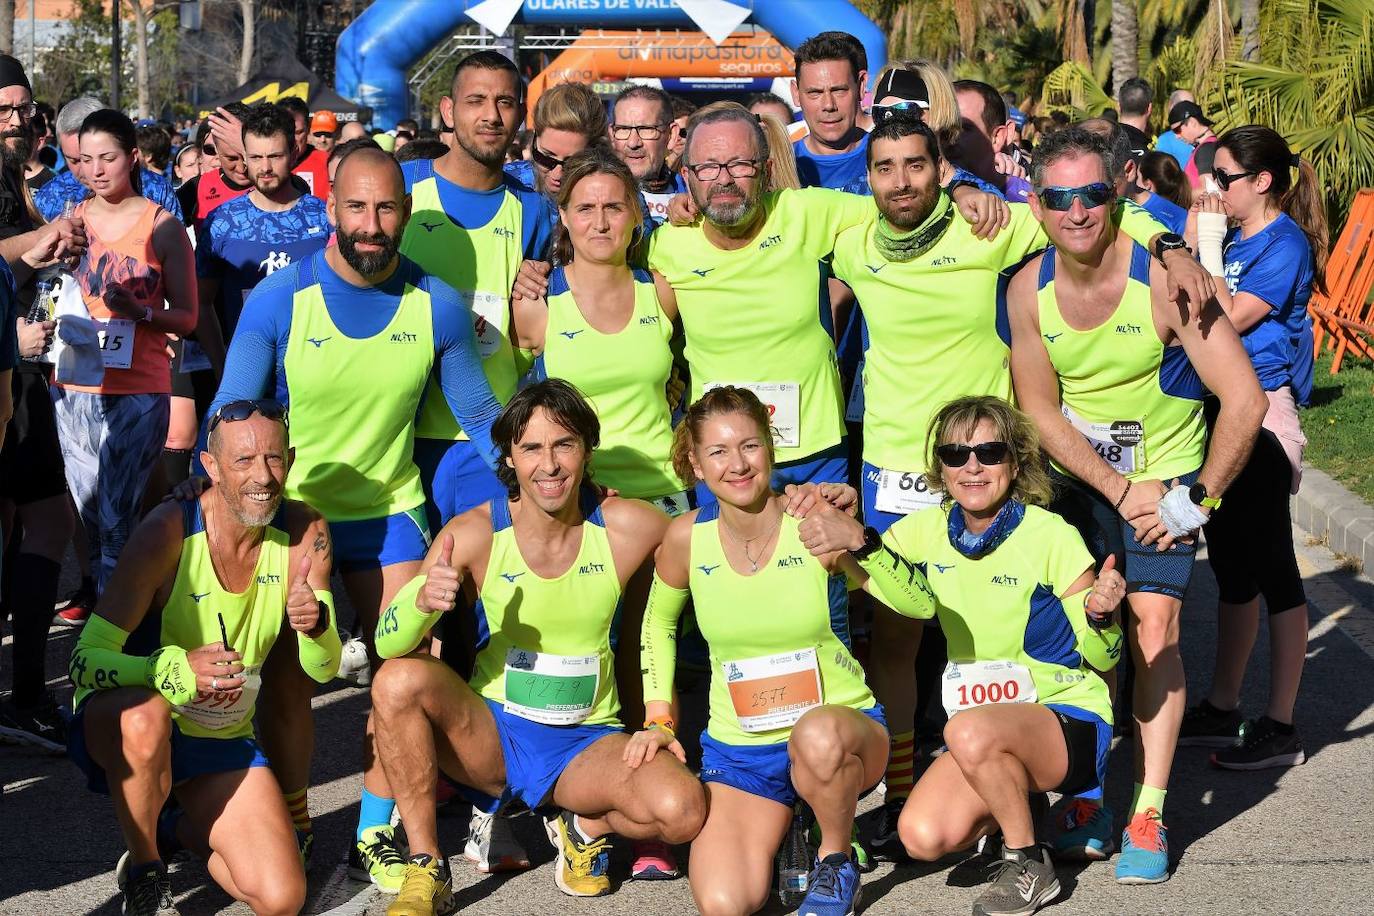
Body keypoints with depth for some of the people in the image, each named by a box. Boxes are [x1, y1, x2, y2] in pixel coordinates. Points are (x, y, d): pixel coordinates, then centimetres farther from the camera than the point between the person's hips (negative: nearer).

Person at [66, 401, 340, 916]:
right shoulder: (168, 532, -22)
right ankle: (143, 873, -12)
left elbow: (322, 670, -5)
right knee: (146, 718, -41)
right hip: (122, 724, -4)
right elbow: (85, 662, -26)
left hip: (223, 738, 4)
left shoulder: (304, 532, -10)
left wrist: (316, 625, -30)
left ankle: (179, 830, 20)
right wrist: (178, 671, -45)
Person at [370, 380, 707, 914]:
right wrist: (423, 600, -37)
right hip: (491, 735, 0)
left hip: (587, 743, 0)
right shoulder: (475, 533, -12)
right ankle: (425, 869, -13)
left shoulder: (626, 527, -11)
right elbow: (389, 643, -17)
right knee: (400, 679, -28)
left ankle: (584, 825, 6)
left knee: (682, 808, -29)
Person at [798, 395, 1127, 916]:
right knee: (922, 837, -19)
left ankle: (1030, 866, -13)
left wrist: (1099, 614, -30)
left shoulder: (1051, 537, -13)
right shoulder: (930, 530, 0)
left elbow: (1101, 658, -8)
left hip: (1070, 720, -5)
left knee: (970, 731, -37)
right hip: (983, 719, 5)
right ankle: (1016, 800, 12)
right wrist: (855, 538, -22)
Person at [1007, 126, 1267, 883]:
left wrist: (1196, 502, -18)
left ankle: (1147, 814, -4)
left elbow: (1246, 400, -22)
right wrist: (1122, 492, -12)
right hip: (1081, 477, 3)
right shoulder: (1028, 290, -11)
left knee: (1153, 629, -10)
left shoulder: (1163, 278, -23)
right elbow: (1041, 413, -5)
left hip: (1168, 473, -3)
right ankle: (1088, 793, 13)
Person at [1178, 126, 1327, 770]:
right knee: (1231, 562, 15)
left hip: (1261, 410, -9)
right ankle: (1222, 710, 26)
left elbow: (1231, 318, -20)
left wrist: (1208, 246, -14)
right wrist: (1194, 242, 1)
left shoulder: (1285, 243, -13)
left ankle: (1280, 728, 6)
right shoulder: (1234, 238, 11)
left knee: (1270, 567, -2)